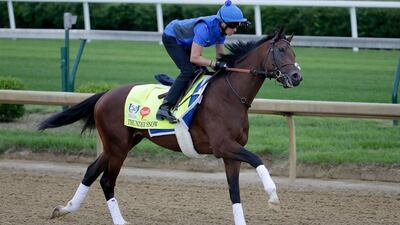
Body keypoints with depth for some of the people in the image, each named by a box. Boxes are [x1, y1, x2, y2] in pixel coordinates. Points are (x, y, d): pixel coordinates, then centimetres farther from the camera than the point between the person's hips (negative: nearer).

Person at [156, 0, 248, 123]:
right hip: (171, 38, -9)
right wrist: (215, 63, -41)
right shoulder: (205, 28, -39)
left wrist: (225, 64, -24)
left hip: (184, 43, 9)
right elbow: (194, 58, -37)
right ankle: (164, 108, -26)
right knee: (188, 71, -22)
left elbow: (220, 55, -5)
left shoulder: (221, 29, -14)